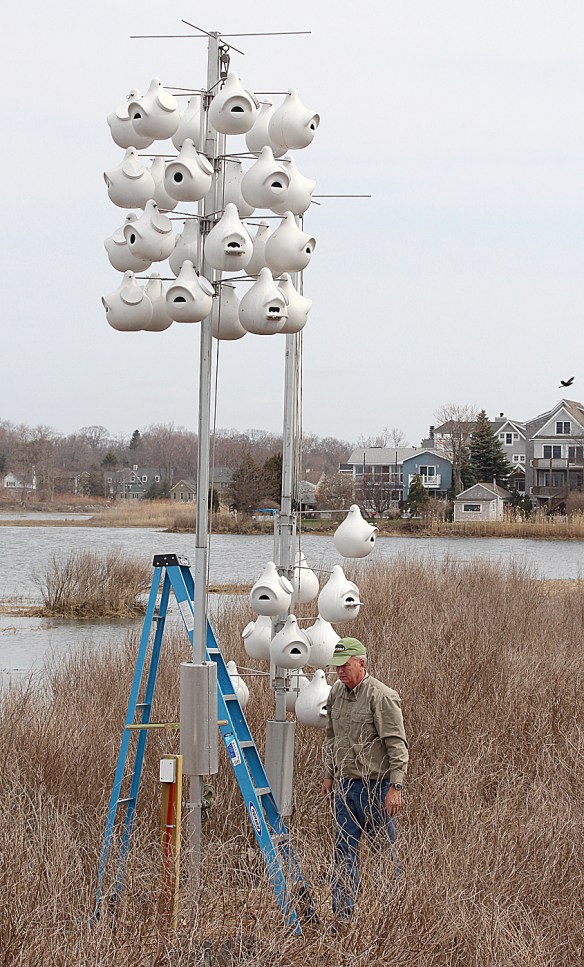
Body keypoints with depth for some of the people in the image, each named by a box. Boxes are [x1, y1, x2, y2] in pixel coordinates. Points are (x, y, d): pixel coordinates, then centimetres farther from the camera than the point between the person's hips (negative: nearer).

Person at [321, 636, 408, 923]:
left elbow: (397, 745, -16)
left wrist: (395, 786, -21)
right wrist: (329, 775, 20)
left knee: (384, 848, 2)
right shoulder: (336, 693, 9)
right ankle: (342, 914, 8)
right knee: (345, 850, 5)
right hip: (345, 784, 7)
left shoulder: (381, 697, -14)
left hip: (375, 785, -7)